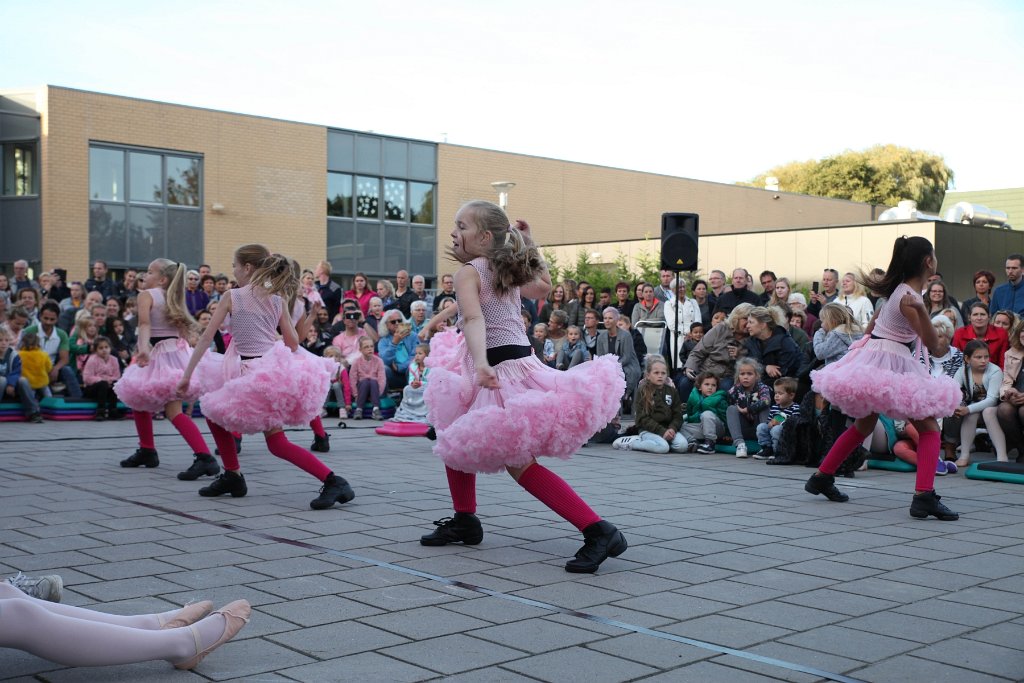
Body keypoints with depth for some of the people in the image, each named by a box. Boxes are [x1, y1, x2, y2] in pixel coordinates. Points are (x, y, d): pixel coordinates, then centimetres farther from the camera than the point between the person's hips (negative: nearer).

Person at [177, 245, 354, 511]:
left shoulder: (232, 297, -3)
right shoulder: (277, 299, 10)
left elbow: (206, 338, -2)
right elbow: (293, 341, 8)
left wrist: (187, 375, 2)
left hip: (251, 376, -7)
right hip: (276, 370, 7)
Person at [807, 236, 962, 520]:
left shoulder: (899, 289, 9)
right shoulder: (909, 298, -18)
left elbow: (873, 323, 19)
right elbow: (931, 344, -23)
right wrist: (921, 310, -38)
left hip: (873, 356, 10)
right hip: (892, 362, -10)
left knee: (863, 425, 22)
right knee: (929, 429, -7)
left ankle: (821, 477, 28)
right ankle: (924, 496, -19)